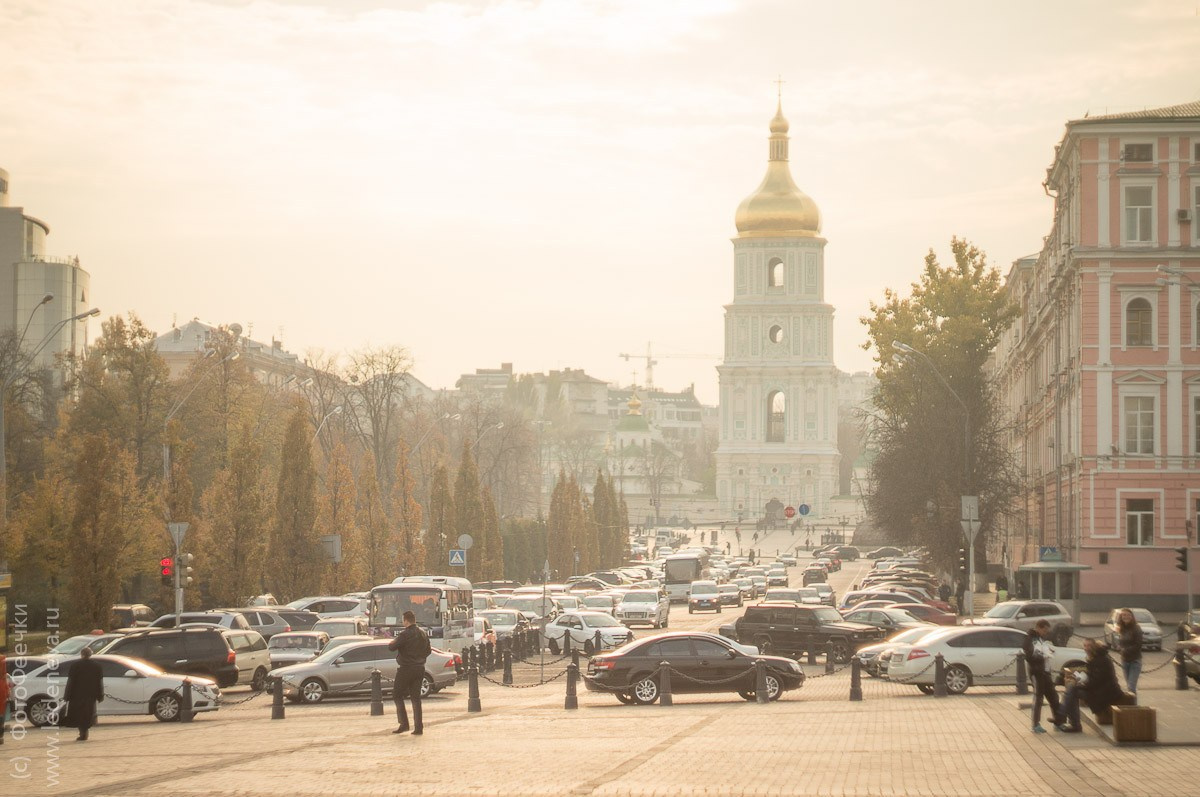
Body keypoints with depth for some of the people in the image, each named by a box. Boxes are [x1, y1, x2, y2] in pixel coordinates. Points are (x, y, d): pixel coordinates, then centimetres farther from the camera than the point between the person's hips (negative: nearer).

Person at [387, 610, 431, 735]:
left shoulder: (405, 634, -16)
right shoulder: (423, 634, 8)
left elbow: (391, 647, -18)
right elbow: (428, 650, 17)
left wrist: (391, 643, 4)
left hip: (406, 669, -7)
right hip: (420, 669, 7)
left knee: (397, 695, 5)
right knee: (416, 697, 10)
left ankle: (404, 724, -3)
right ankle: (418, 727, 5)